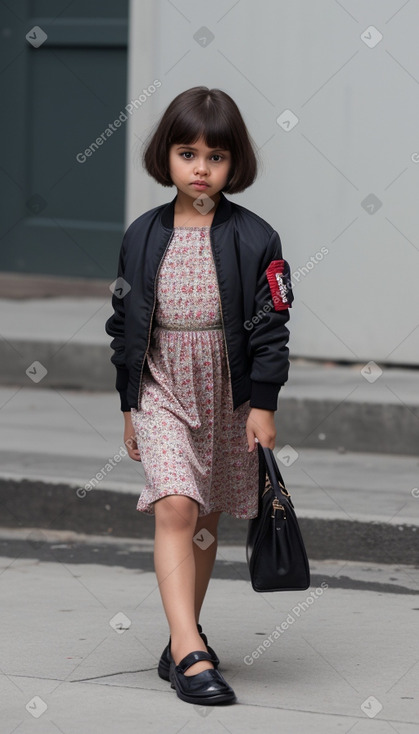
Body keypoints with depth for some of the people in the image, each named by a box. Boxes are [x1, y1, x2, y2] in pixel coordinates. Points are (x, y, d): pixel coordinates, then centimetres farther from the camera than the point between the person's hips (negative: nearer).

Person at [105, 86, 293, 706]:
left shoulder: (254, 239, -4)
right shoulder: (144, 236, 2)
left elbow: (270, 325, -2)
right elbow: (125, 322, 8)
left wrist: (263, 405, -7)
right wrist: (130, 407, 9)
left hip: (230, 397, 0)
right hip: (162, 393, 0)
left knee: (206, 522, 10)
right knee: (174, 509, -17)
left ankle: (184, 640, 27)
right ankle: (190, 651, -25)